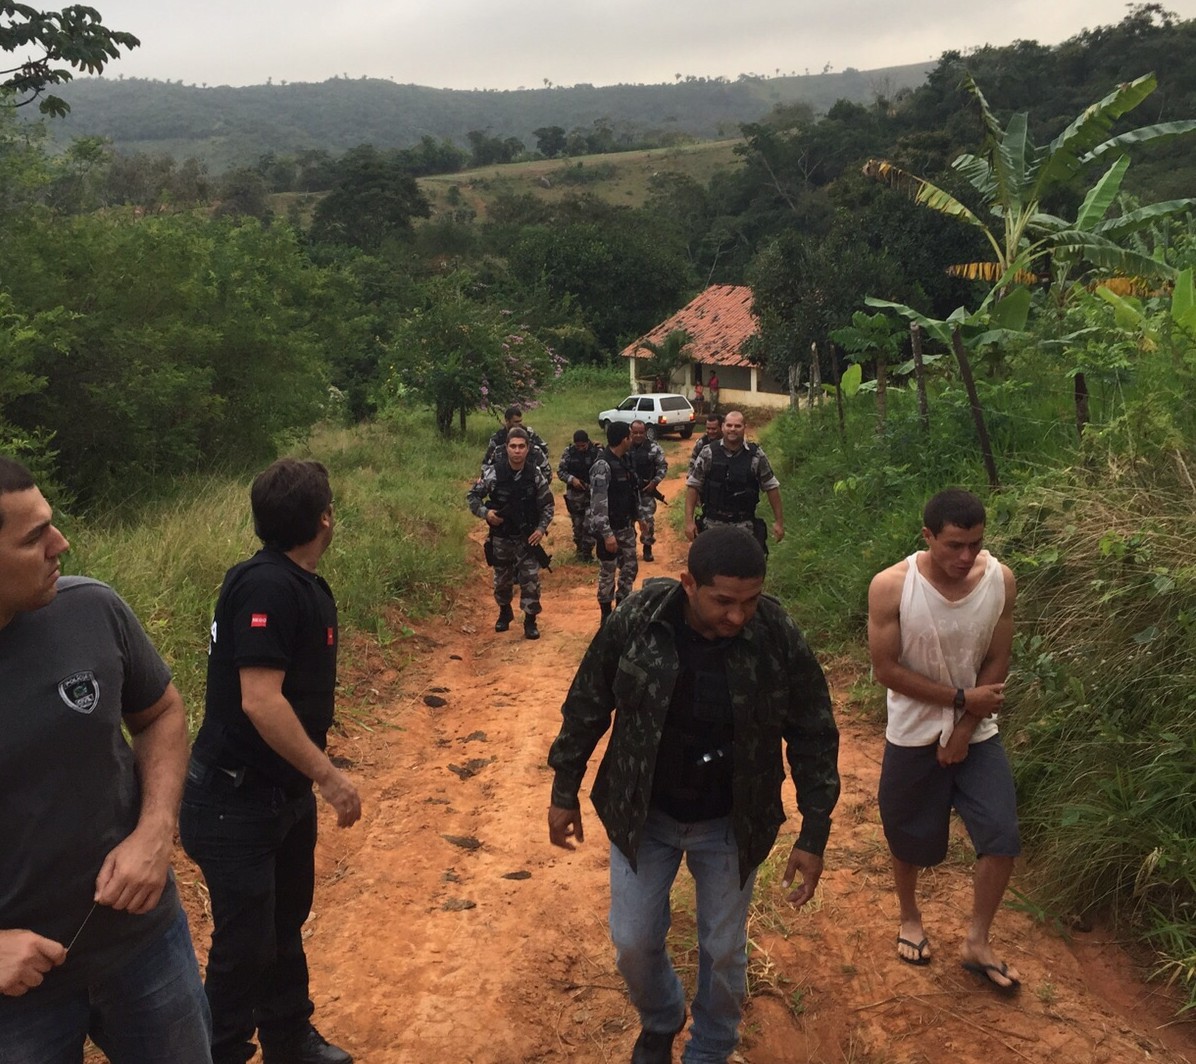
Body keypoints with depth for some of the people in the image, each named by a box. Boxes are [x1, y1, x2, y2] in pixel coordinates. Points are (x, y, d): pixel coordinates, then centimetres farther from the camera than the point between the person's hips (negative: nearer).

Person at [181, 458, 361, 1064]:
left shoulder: (305, 585, 6)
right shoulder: (267, 586, -24)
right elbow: (260, 701, -29)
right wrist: (329, 776, -23)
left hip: (287, 793, 9)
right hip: (235, 803, -9)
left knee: (286, 927, 21)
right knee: (245, 945, 3)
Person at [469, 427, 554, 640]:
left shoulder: (535, 475, -9)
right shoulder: (493, 473, -13)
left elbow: (547, 504, 2)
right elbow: (473, 496, -3)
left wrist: (541, 528, -8)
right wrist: (485, 513, -19)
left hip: (527, 537, 0)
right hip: (501, 536, 0)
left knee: (531, 578, -4)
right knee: (502, 579, 15)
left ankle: (530, 620, 10)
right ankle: (505, 612, 38)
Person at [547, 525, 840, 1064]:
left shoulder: (779, 637, -21)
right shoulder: (635, 621, -22)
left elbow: (813, 736, -8)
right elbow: (587, 706, -6)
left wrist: (813, 835, -7)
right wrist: (565, 792, 1)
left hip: (731, 824, 0)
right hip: (642, 813, 1)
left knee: (724, 951, 14)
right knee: (634, 942, 12)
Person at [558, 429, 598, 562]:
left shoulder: (597, 452, -8)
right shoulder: (568, 452, -4)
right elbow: (560, 471, -1)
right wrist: (571, 479, -18)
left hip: (593, 493, -2)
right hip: (574, 494, 2)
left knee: (590, 524, -9)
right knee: (577, 525, 12)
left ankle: (587, 552, 4)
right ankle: (580, 551, 28)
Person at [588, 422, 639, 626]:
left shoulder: (623, 460, 5)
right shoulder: (603, 466, -22)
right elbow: (598, 505, -25)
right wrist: (607, 534, -27)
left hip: (626, 527, 9)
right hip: (609, 529, -9)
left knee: (630, 568, 15)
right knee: (607, 573, 4)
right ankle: (607, 616, 17)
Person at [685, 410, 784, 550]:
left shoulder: (756, 455, -2)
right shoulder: (708, 453, -3)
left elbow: (771, 487, 3)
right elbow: (693, 486, -1)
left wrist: (779, 521, 1)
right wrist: (689, 520, -7)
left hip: (744, 526, 0)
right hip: (713, 525, 0)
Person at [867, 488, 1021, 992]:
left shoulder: (1000, 581, -13)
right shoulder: (891, 587, -22)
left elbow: (996, 664, -5)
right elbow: (887, 670, -17)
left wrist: (964, 731, -10)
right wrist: (962, 698, -17)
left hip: (978, 734, 2)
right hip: (914, 736, -2)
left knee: (1002, 836, -2)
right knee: (910, 837, 13)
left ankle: (977, 942, 18)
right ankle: (910, 918, 41)